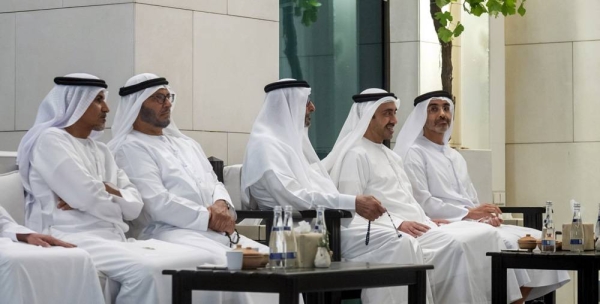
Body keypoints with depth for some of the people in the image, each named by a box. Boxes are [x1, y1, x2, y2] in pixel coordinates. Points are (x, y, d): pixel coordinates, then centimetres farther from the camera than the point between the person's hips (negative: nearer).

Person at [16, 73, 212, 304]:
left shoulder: (100, 151, 23)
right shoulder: (50, 140, -1)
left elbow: (134, 206, 13)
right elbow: (86, 199, -13)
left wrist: (106, 191, -6)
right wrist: (114, 199, 8)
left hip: (114, 240, 8)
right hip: (72, 240, -8)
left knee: (194, 259, -12)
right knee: (145, 270, -35)